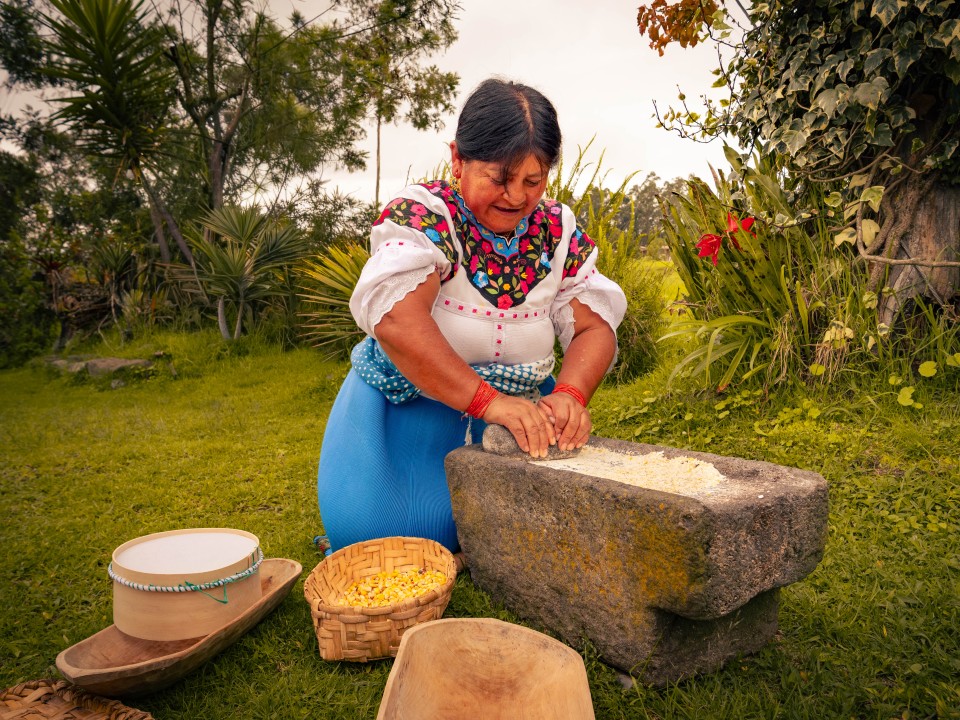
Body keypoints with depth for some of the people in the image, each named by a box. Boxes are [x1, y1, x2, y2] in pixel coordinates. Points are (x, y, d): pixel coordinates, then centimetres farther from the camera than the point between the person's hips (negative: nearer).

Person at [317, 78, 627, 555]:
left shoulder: (559, 230, 0)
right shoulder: (421, 215, -15)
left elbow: (594, 325, -4)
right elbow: (396, 318, -31)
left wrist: (571, 393, -25)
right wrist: (487, 400, -37)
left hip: (517, 409, 4)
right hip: (408, 405, -3)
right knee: (371, 524, -22)